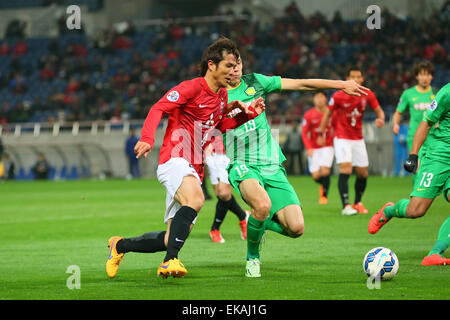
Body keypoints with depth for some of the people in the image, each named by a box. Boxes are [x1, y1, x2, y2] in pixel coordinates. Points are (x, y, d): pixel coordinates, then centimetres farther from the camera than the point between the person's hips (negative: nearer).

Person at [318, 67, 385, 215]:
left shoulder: (367, 95, -2)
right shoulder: (338, 96, -12)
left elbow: (379, 110, 7)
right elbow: (328, 114, 0)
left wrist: (381, 119, -17)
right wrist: (321, 134, 2)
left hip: (358, 139, 5)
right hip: (341, 138, -4)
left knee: (363, 173, 6)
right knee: (345, 169, -21)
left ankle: (358, 203, 26)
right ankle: (346, 206, -23)